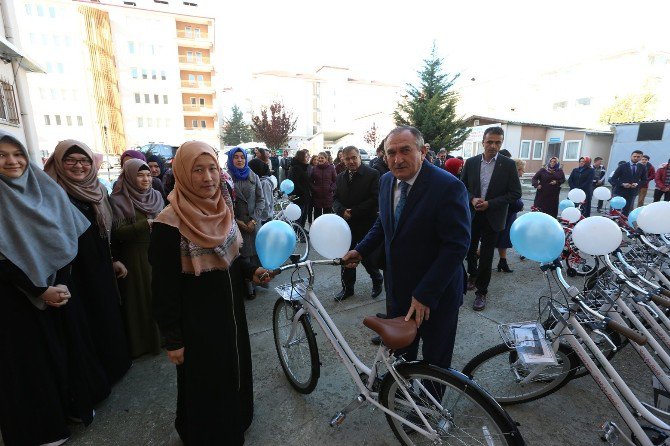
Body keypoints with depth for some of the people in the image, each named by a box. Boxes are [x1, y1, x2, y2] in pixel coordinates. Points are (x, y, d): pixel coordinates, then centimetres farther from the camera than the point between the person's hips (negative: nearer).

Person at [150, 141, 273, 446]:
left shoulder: (222, 209, -1)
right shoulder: (170, 224, -22)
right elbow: (164, 287, -17)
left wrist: (251, 271, -5)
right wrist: (172, 340, -12)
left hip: (230, 311, 7)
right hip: (197, 322, -6)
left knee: (235, 370, 25)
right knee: (205, 385, 15)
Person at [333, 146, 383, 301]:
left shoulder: (372, 174, -8)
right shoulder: (341, 177, 10)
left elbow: (375, 199, -16)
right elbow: (335, 199, 10)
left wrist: (353, 212, -17)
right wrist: (342, 211, -11)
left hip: (366, 225, -5)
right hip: (346, 225, 5)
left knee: (367, 257, 6)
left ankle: (378, 281, 34)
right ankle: (347, 287, 28)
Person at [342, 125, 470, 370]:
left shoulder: (448, 187, -23)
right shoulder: (386, 181, -1)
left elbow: (457, 245, -24)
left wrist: (425, 295, -24)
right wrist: (361, 250, 1)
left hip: (437, 293, -5)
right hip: (399, 287, 6)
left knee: (435, 359, 17)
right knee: (400, 352, 25)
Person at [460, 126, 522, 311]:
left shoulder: (508, 164, -5)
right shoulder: (471, 162, 1)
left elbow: (515, 193, -6)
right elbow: (463, 187, 6)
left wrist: (490, 203, -16)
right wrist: (472, 199, -14)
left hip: (492, 217, -2)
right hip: (472, 215, 2)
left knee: (486, 256, 4)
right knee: (470, 249, 15)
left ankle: (481, 292, 18)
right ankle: (473, 274, 43)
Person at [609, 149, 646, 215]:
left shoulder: (642, 168, 7)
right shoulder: (622, 166, -2)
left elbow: (644, 180, 12)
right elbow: (613, 178, -2)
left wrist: (637, 184, -9)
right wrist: (622, 184, -17)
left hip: (632, 193, 3)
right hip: (620, 191, -3)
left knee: (626, 211, 6)